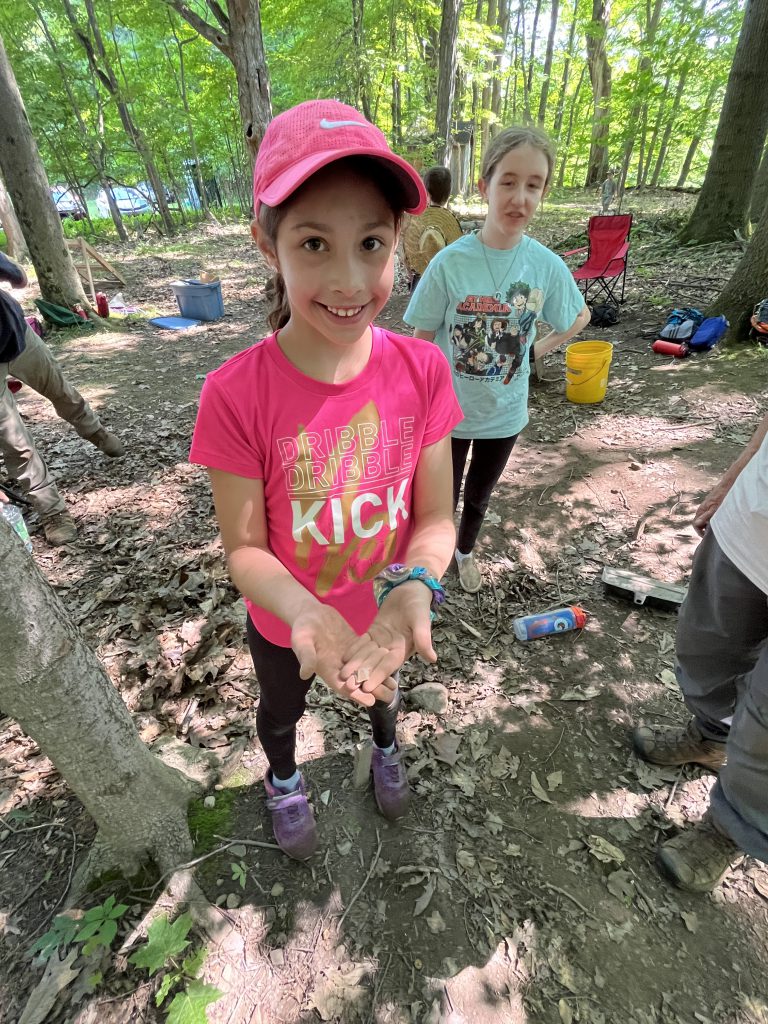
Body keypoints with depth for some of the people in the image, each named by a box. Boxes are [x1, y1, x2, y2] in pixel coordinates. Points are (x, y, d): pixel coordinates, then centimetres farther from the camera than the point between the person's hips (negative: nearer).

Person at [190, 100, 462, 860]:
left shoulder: (422, 371, -21)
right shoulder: (236, 395, -27)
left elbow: (435, 516, -15)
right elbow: (243, 548, -19)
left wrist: (413, 588, -35)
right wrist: (307, 613, -38)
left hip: (388, 612, 2)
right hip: (285, 623, -1)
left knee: (383, 690, 34)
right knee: (281, 711, 31)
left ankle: (385, 750, 72)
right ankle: (283, 782, 69)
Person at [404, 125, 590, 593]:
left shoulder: (547, 265, -11)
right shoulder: (450, 262, -18)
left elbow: (580, 316, 9)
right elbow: (421, 341, -10)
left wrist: (541, 347, 0)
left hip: (504, 411, 3)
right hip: (448, 410, -2)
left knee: (480, 495, 23)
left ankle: (466, 550, 52)